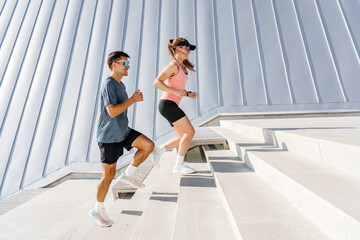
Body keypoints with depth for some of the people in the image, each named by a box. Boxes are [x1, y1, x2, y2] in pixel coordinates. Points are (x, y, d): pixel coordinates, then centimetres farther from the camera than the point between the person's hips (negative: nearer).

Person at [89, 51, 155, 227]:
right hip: (109, 137, -8)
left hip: (123, 132, 8)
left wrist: (134, 98, 8)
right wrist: (133, 100, -20)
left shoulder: (120, 84, 12)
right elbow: (112, 112, -27)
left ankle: (128, 175, 11)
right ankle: (98, 210, 28)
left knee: (149, 145, -7)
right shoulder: (108, 85, -16)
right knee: (109, 175, 4)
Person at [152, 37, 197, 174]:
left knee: (185, 137, 7)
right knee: (190, 132, -9)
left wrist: (188, 94, 9)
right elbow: (157, 82, -15)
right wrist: (175, 92, -20)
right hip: (167, 104, -9)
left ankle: (158, 151, 12)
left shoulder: (182, 67, 21)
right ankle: (178, 165, 2)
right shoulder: (173, 65, -7)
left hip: (172, 106, 9)